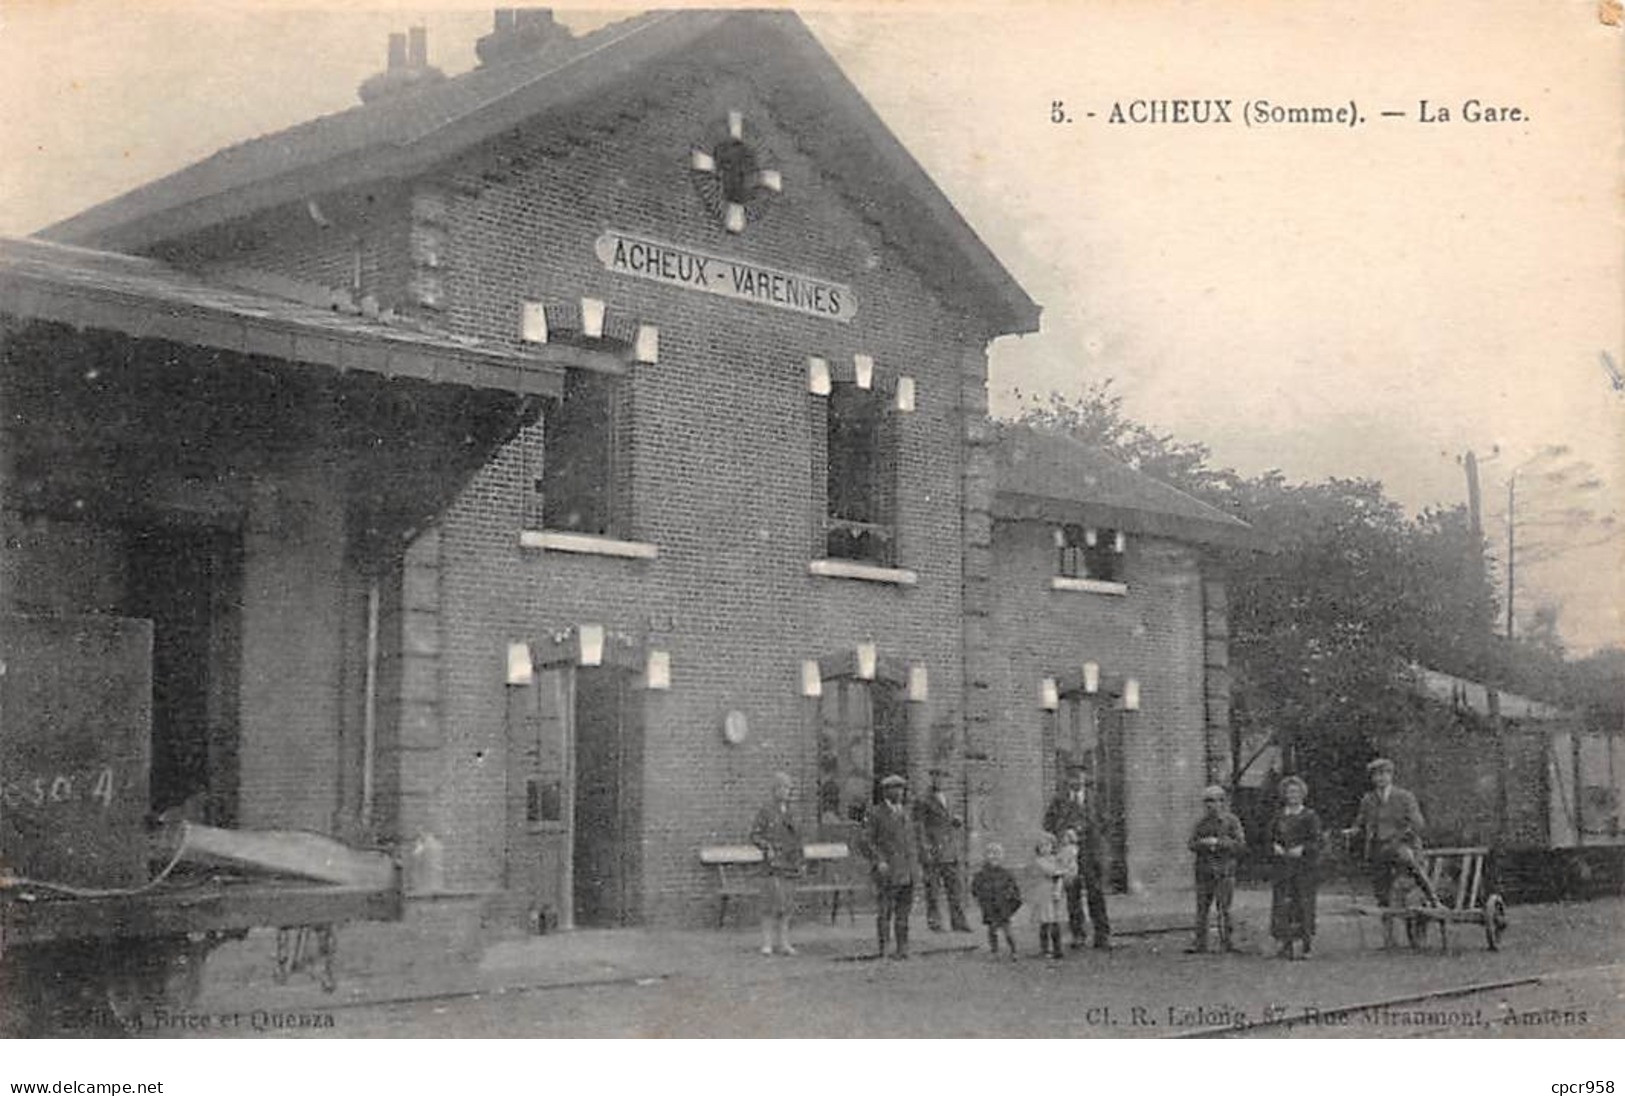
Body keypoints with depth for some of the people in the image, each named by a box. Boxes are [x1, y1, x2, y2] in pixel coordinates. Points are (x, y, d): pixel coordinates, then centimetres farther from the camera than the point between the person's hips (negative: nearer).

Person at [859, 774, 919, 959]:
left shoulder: (904, 814, 17)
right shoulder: (875, 813, -3)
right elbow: (865, 843, -6)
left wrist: (915, 864, 14)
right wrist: (878, 861, -17)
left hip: (907, 873, 6)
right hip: (887, 872, -6)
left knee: (903, 911, 6)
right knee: (885, 911, -5)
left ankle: (902, 949, 10)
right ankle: (883, 950, -1)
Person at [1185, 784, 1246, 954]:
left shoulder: (1232, 821, 1)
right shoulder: (1200, 823, 11)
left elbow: (1240, 844, -6)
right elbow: (1192, 845, 8)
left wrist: (1218, 842, -16)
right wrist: (1204, 843, -13)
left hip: (1224, 870, -3)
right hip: (1204, 870, 3)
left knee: (1223, 908, -2)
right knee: (1201, 908, 2)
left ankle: (1225, 943, 3)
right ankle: (1199, 943, 6)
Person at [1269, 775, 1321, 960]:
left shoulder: (1310, 817, 2)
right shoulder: (1279, 818, 15)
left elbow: (1316, 841, -3)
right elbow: (1272, 838, 18)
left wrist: (1302, 849, -18)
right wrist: (1275, 846, -3)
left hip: (1305, 866, -3)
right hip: (1283, 866, 3)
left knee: (1304, 903, -5)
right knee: (1283, 904, -5)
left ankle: (1307, 946, 1)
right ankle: (1286, 945, -3)